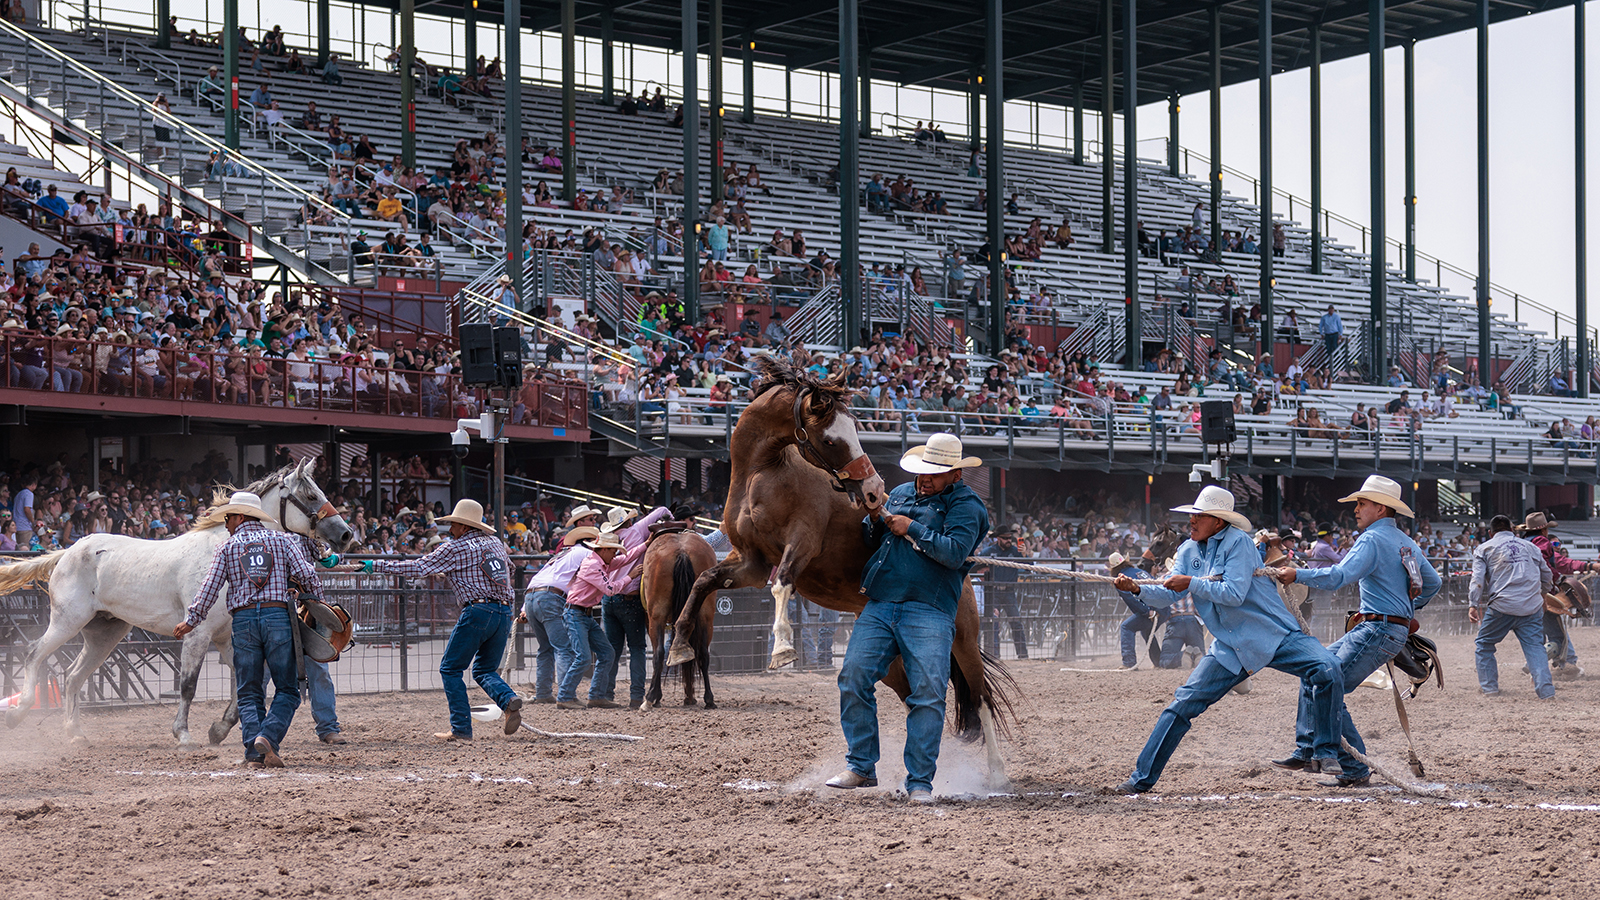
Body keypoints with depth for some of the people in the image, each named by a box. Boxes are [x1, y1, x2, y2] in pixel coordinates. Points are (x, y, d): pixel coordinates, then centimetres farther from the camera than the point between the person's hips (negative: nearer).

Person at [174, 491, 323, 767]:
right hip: (278, 615, -1)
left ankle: (254, 750, -6)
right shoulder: (283, 540, 9)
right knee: (287, 690, 5)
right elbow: (306, 574, -1)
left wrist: (191, 621, 16)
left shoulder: (227, 547, 9)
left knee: (249, 693, 8)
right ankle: (268, 736, -17)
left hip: (244, 620, 1)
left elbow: (209, 588, 5)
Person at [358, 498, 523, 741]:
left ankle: (461, 728, 0)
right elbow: (509, 568, 37)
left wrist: (377, 565, 5)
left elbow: (418, 568, -3)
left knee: (450, 669, 5)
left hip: (478, 611, -7)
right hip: (505, 613, 7)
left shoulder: (455, 548, 0)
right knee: (484, 671, 18)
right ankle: (509, 699, -12)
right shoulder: (496, 542, 18)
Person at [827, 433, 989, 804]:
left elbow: (955, 552, -14)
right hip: (878, 605, 5)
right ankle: (861, 768, 5)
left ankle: (920, 781, -4)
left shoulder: (965, 505, 2)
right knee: (854, 677, -6)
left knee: (929, 691, -11)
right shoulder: (900, 494, 20)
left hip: (929, 612, -5)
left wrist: (911, 529, -10)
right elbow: (873, 544, 24)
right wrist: (875, 521, 3)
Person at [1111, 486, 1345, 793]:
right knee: (1183, 704, -4)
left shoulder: (1237, 542, -13)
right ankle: (1142, 778, 3)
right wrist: (1137, 590, -16)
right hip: (1230, 648, 5)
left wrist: (1191, 583, -20)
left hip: (1275, 636, -5)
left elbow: (1234, 594, -23)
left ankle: (1324, 755, -14)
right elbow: (1168, 595, 2)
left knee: (1327, 669, -27)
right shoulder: (1188, 551, 8)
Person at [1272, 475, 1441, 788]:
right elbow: (1432, 582, 25)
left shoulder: (1372, 539, -13)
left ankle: (1356, 771, -12)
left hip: (1378, 631, -10)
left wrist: (1297, 574, -21)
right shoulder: (1406, 542, 16)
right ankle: (1305, 750, 13)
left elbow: (1339, 576, -25)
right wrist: (1410, 608, 36)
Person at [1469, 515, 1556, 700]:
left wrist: (1473, 605, -6)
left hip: (1501, 606, -2)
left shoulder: (1484, 549, 12)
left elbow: (1478, 579, -1)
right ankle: (1546, 690, -15)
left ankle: (1489, 688, 11)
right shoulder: (1530, 547, 22)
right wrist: (1540, 594, 45)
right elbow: (1546, 576, 28)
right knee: (1535, 646, 1)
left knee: (1484, 644, 14)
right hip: (1532, 607, 2)